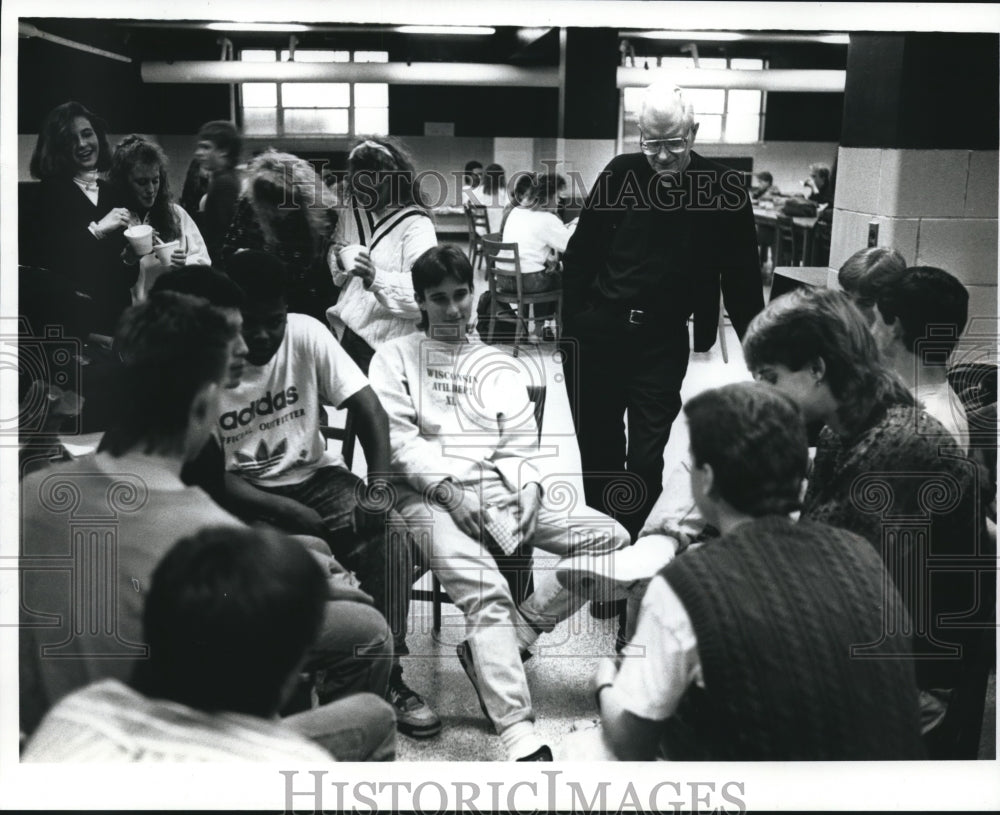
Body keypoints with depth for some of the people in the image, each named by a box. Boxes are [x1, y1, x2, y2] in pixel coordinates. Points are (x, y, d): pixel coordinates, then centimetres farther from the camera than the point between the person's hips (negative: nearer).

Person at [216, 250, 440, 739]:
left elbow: (367, 407, -12)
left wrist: (379, 487, -28)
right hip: (243, 492, -1)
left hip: (313, 475, 2)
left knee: (390, 538, -23)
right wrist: (286, 512, -27)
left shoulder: (307, 335, -11)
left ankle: (386, 676, -10)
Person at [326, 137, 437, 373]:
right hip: (347, 332, 6)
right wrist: (338, 263, -5)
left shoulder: (416, 224, -13)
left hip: (385, 345, -6)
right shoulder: (352, 212, 9)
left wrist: (376, 278, -39)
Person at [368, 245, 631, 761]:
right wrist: (448, 491, -14)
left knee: (612, 538, -11)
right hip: (428, 496, -5)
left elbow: (518, 444, 16)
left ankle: (493, 650, -13)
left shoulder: (495, 364, 24)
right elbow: (398, 439, -2)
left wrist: (528, 490, -5)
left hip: (499, 490, 5)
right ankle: (520, 740, -35)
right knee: (485, 592, -32)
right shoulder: (395, 357, 12)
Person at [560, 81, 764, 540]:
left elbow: (741, 277, -2)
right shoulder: (621, 174, -3)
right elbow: (580, 254, 1)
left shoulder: (724, 190, -6)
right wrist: (574, 321, -4)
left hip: (664, 343, -2)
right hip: (597, 333, 2)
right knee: (597, 447, 13)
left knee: (646, 457, -2)